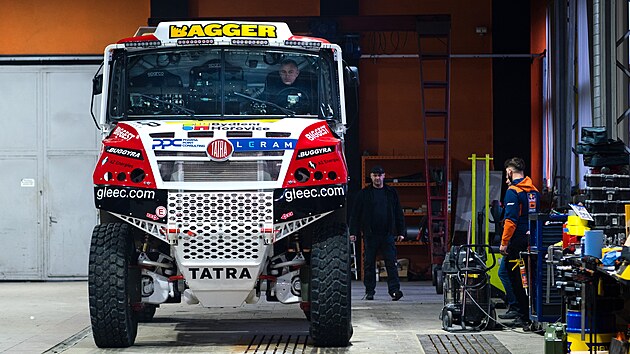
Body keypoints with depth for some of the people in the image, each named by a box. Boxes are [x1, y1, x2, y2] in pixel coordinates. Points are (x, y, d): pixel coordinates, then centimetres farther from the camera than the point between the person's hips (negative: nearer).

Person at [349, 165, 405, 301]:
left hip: (388, 234, 0)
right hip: (370, 234, 0)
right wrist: (353, 232, -3)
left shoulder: (391, 193, 9)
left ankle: (394, 290, -8)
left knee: (391, 263, -6)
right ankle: (369, 291, 12)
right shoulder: (364, 193, 5)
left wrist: (401, 232, 6)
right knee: (369, 264, 4)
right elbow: (355, 214, 4)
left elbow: (399, 213, 11)